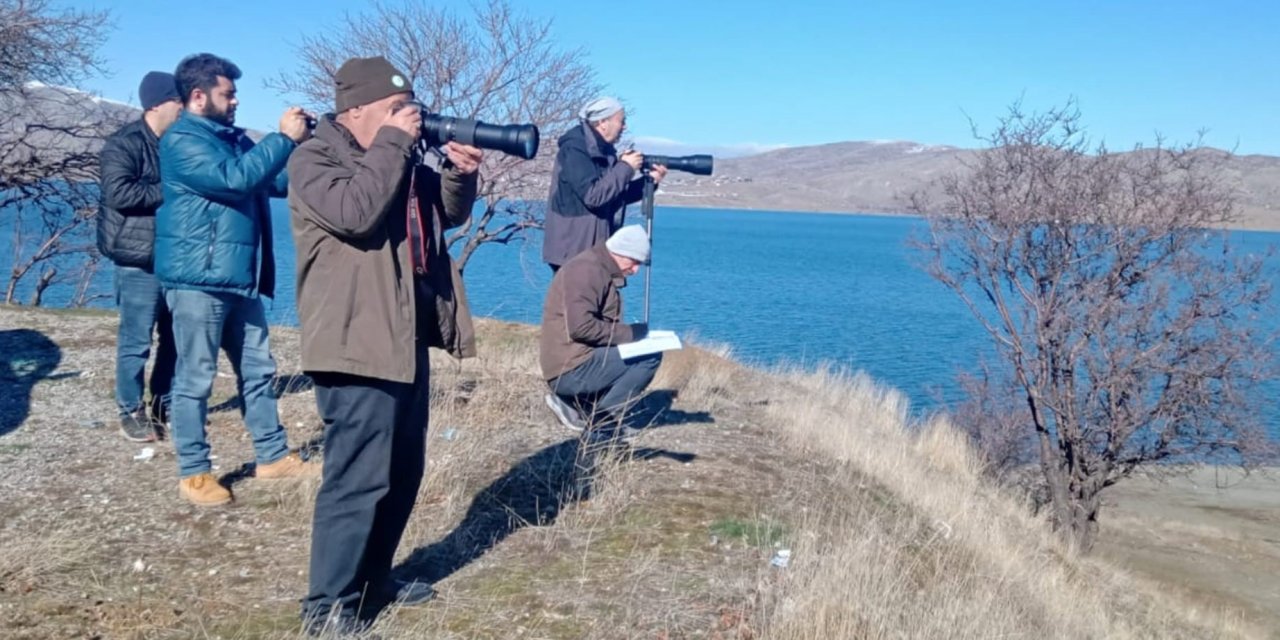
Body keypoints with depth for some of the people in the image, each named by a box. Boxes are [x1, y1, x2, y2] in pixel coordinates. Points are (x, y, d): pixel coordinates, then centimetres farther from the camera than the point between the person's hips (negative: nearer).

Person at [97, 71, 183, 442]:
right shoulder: (124, 144, -9)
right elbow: (118, 192, -21)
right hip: (140, 261, -7)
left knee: (175, 336, 12)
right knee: (136, 341, -2)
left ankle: (165, 404, 24)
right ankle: (131, 412, 9)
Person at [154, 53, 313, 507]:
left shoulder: (234, 138, 16)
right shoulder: (181, 141, -11)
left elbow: (278, 181, 17)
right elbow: (234, 179, -25)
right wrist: (285, 138, -19)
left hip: (238, 278, 9)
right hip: (197, 280, -9)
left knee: (257, 369, 13)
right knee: (196, 378, -1)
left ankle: (272, 456, 22)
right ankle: (193, 473, 8)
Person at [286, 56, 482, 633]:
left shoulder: (400, 158, 17)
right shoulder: (315, 159, -8)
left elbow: (449, 214, 22)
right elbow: (355, 212, -26)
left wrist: (460, 172, 2)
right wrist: (394, 144, -18)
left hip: (406, 340, 9)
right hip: (358, 346, -9)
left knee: (403, 472, 16)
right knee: (358, 478, -9)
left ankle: (373, 580, 30)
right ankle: (329, 607, 3)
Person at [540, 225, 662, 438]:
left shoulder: (605, 272, 18)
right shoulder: (586, 269, -14)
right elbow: (581, 327, -25)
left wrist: (631, 334, 3)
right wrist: (630, 333, -16)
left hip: (571, 368, 10)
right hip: (571, 369, -10)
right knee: (651, 356, -15)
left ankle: (574, 403, 11)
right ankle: (600, 425, -12)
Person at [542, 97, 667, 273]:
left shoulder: (604, 151, 12)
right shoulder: (574, 150, -16)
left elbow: (617, 196, 17)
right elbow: (593, 195, -26)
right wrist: (625, 167, -16)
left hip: (594, 251, 10)